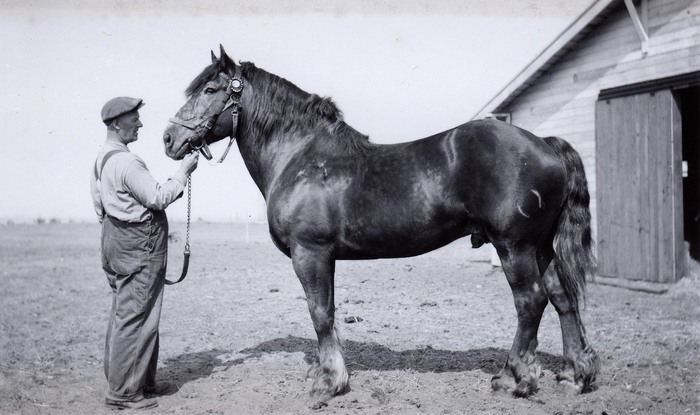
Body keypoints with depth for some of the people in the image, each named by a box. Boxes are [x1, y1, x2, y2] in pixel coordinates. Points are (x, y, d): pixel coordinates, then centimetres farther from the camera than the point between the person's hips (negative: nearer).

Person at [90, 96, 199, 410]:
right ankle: (123, 393, 3)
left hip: (116, 241, 11)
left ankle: (142, 382, 26)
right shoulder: (127, 162, -20)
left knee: (125, 315, 15)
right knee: (135, 319, -4)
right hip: (139, 246, -10)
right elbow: (158, 198, -19)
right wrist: (183, 171, -10)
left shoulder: (102, 160, 12)